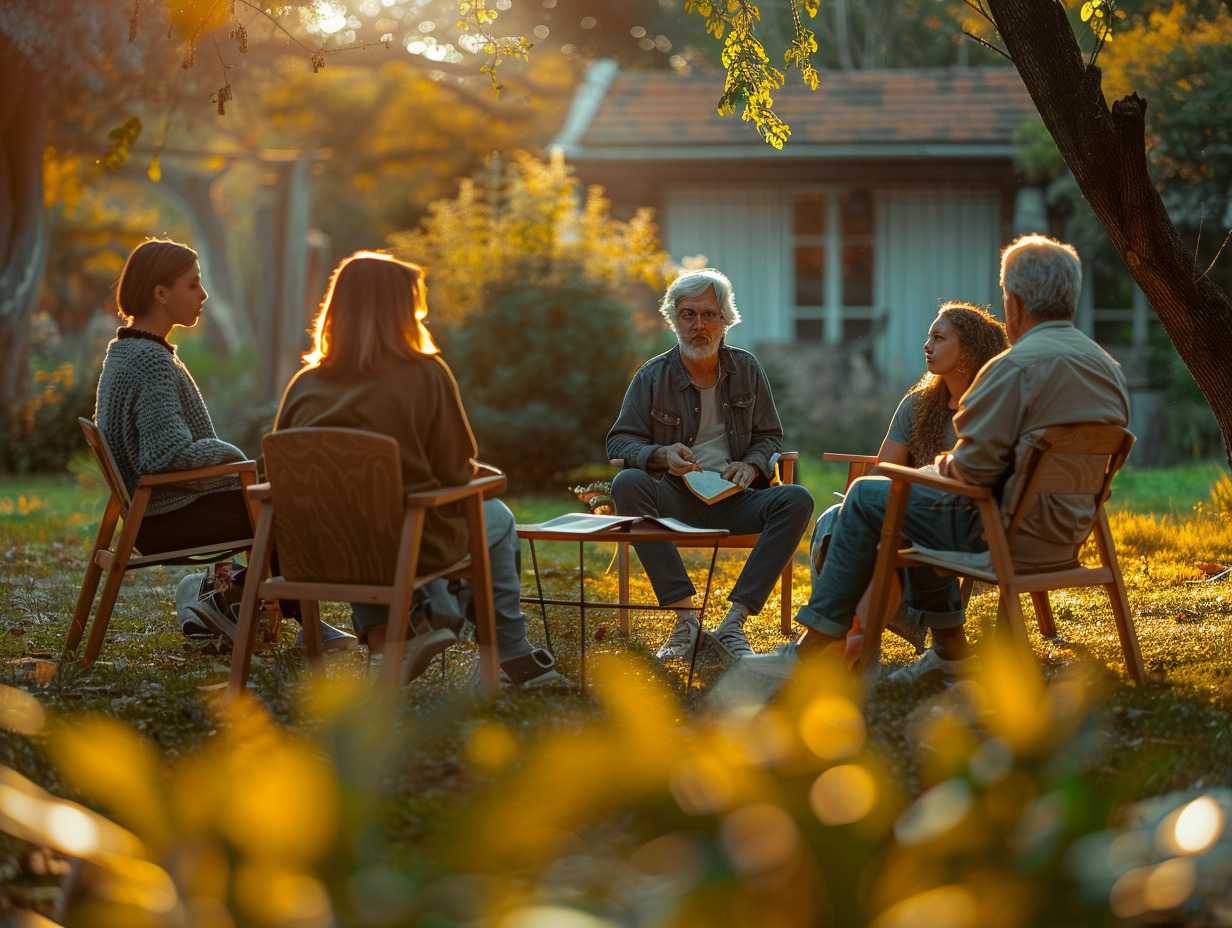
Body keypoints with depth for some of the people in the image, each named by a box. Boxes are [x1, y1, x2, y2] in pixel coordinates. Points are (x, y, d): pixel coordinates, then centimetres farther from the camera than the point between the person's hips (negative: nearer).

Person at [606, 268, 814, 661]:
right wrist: (660, 455, -19)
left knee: (797, 500, -28)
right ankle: (686, 617, -35)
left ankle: (734, 621, -31)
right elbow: (619, 441, 2)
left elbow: (770, 436, 17)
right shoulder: (653, 376, 3)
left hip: (732, 501, 1)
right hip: (675, 499, -1)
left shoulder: (746, 370, 9)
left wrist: (751, 465, -7)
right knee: (627, 483, -33)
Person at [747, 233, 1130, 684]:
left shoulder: (1017, 367, -20)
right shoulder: (1108, 368, 9)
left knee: (866, 498, 6)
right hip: (1067, 532, 9)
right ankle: (951, 650, 29)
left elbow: (974, 465, -20)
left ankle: (812, 649, 9)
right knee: (920, 501, 29)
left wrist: (945, 463, 4)